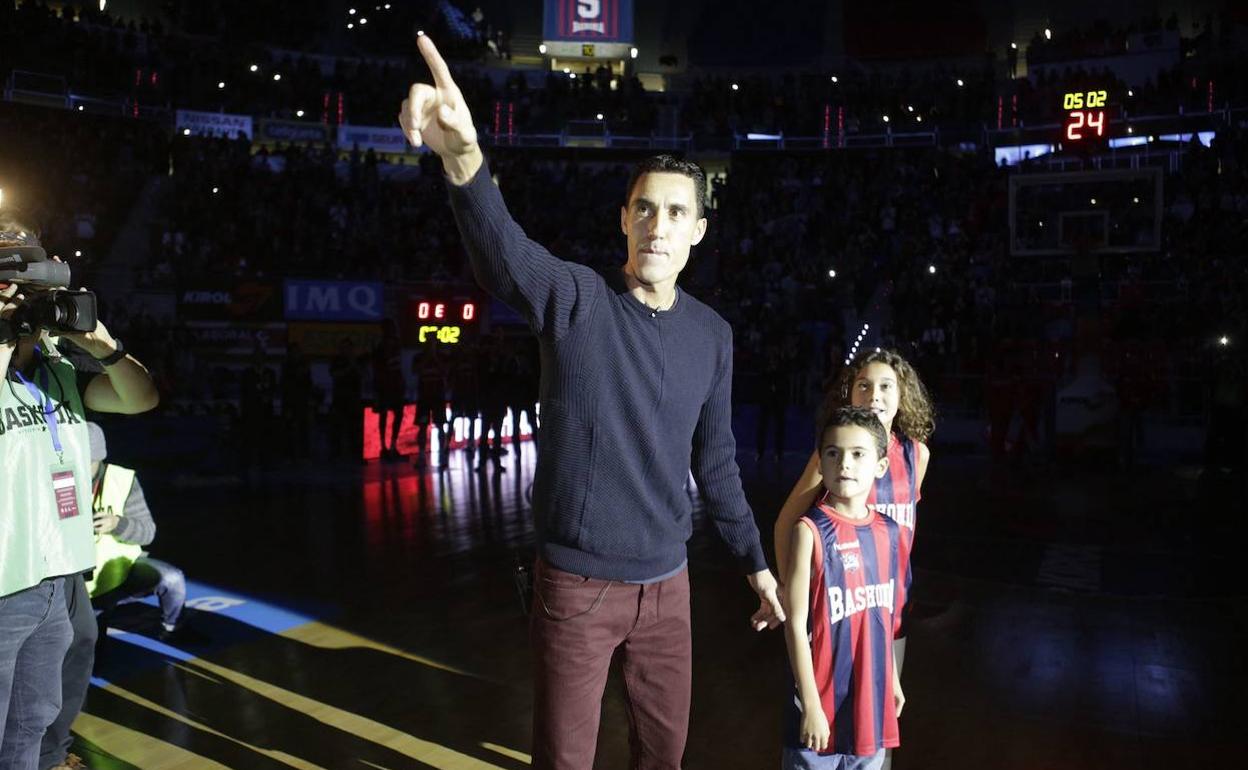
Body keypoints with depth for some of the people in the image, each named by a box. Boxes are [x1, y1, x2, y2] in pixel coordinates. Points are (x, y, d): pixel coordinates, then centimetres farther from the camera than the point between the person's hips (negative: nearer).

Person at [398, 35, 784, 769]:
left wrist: (756, 562, 13)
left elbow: (716, 461, 9)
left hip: (666, 583, 4)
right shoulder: (575, 298, -13)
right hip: (577, 582, -3)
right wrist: (463, 154, -55)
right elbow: (503, 253, -35)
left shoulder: (712, 335, 0)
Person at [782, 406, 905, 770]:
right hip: (825, 698, -5)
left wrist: (893, 679, 17)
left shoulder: (888, 532, 2)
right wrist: (811, 705, -15)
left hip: (872, 696, 5)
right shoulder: (811, 531, -15)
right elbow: (796, 624, -15)